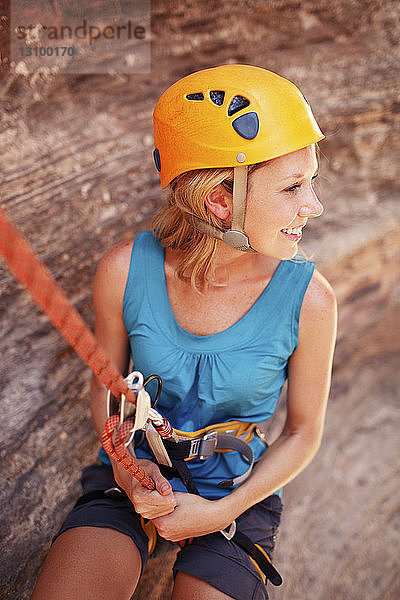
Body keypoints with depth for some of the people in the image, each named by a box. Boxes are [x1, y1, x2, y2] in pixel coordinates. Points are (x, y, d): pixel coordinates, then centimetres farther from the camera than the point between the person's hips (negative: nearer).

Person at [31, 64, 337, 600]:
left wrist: (222, 511, -13)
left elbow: (303, 433, -6)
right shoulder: (124, 270, -17)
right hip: (137, 473, 0)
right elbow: (105, 389, 0)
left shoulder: (308, 298, -20)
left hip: (238, 492, 1)